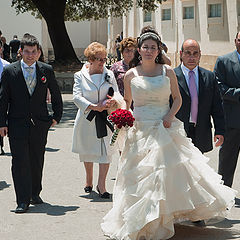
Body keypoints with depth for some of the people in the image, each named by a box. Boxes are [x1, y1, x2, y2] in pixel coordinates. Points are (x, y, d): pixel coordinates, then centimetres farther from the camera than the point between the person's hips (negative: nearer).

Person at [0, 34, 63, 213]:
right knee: (20, 161, -6)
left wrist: (56, 116, 11)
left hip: (40, 124, 2)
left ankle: (35, 194, 29)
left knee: (37, 160, 11)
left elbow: (56, 95, 15)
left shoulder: (46, 70, 4)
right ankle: (23, 201, -3)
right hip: (17, 123, -2)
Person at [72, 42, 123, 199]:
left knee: (106, 150, -7)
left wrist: (114, 100, -22)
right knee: (88, 150, 12)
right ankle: (89, 179, 33)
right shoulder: (80, 76, 0)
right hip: (87, 119, -1)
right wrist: (94, 107, -20)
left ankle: (101, 184, -2)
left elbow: (117, 93, 3)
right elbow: (77, 97, -9)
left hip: (106, 118, 1)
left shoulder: (109, 74, 6)